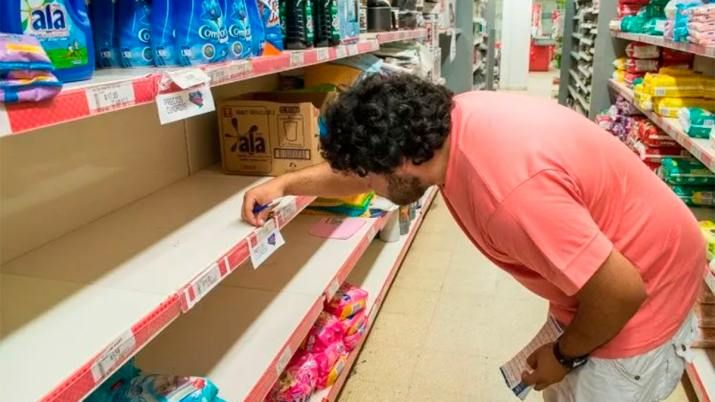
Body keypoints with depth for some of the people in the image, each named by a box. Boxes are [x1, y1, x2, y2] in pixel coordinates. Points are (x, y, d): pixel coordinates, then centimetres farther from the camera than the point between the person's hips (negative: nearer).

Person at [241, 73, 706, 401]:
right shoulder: (447, 124, -13)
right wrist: (286, 183, 4)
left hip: (645, 293, -8)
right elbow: (359, 172, 6)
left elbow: (622, 290, -30)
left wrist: (566, 355, -13)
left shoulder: (510, 190, -40)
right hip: (598, 276, 8)